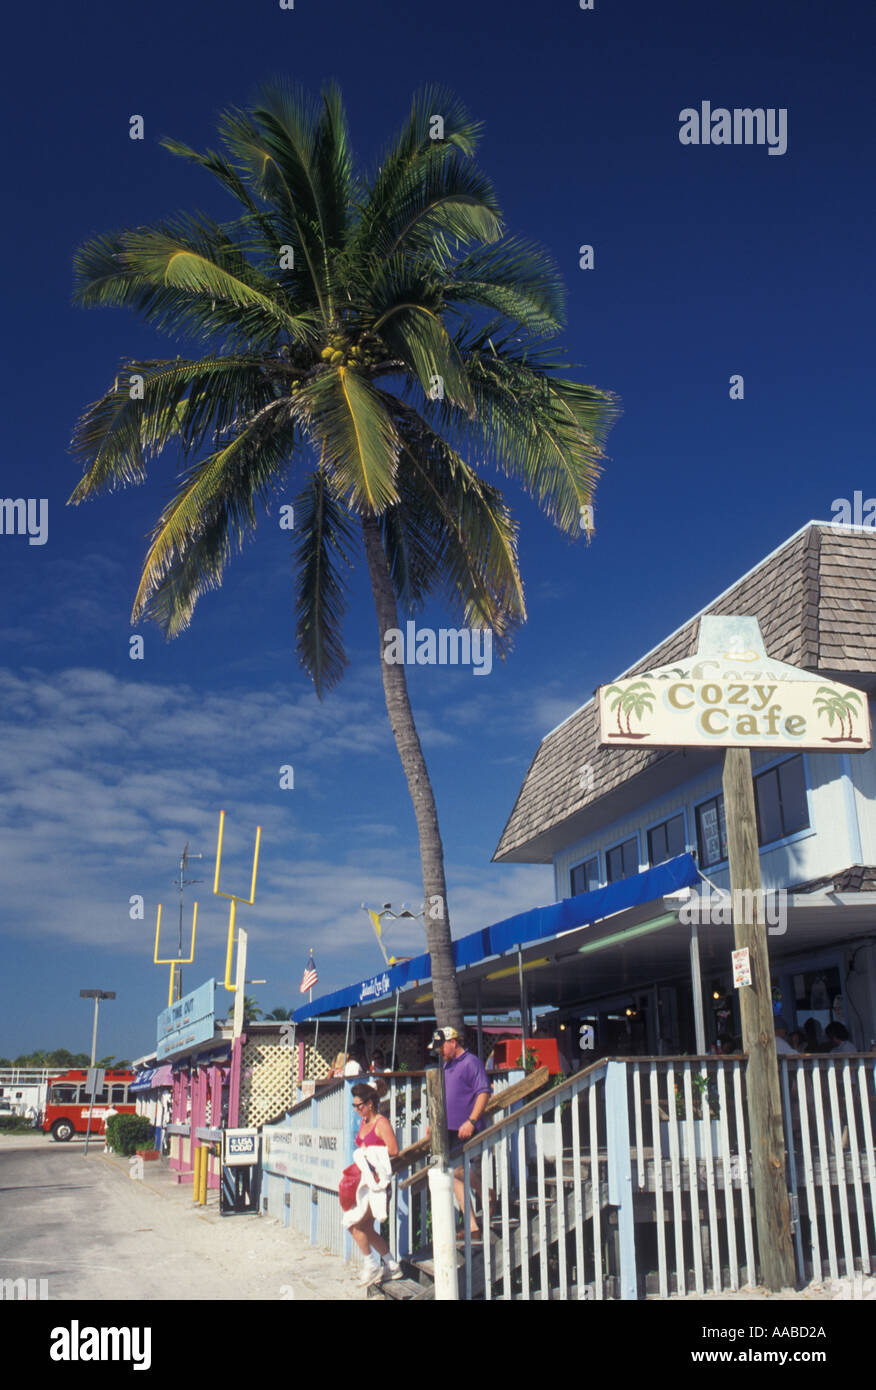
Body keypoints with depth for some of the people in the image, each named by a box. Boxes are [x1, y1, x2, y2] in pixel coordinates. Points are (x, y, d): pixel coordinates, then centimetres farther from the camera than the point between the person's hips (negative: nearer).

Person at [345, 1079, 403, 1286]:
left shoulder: (381, 1123, -11)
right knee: (365, 1228, 10)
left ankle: (371, 1266, 4)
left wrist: (368, 1154, -11)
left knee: (356, 1223, -11)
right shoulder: (363, 1123, 14)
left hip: (379, 1181, -9)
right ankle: (392, 1265, 21)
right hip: (366, 1181, 9)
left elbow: (393, 1151, -17)